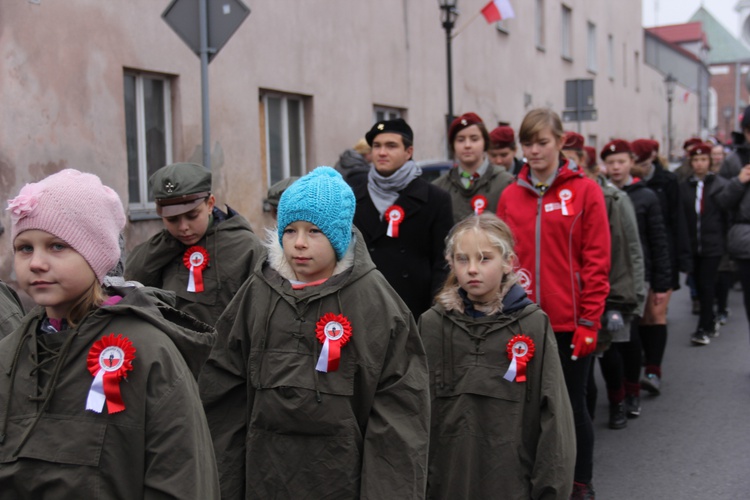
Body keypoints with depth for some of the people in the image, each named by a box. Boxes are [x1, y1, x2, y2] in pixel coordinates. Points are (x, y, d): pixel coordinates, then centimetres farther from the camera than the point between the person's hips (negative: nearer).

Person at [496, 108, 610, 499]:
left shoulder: (584, 191, -3)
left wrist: (589, 321, -9)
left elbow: (597, 262, -6)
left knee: (572, 404, 9)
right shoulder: (511, 195, 6)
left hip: (569, 323, -3)